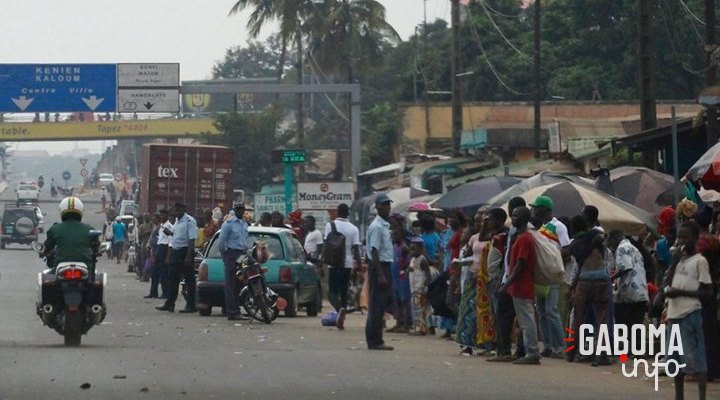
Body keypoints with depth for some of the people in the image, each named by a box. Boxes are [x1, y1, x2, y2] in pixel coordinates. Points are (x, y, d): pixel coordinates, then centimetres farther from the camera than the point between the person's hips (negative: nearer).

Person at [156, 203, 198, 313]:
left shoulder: (189, 221, -14)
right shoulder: (177, 221, 14)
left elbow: (191, 240, -19)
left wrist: (188, 257, -24)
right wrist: (170, 233, 6)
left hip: (185, 251, -9)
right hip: (175, 251, 9)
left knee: (189, 279, -3)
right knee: (173, 279, 12)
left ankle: (191, 305, 1)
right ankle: (169, 304, 18)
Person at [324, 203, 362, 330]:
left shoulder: (330, 225, -3)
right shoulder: (353, 229, 3)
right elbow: (356, 248, -3)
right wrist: (359, 264, 0)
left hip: (333, 263, -2)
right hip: (347, 263, 2)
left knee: (332, 291, 1)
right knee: (344, 292, 12)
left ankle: (340, 309, -30)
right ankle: (341, 321, 12)